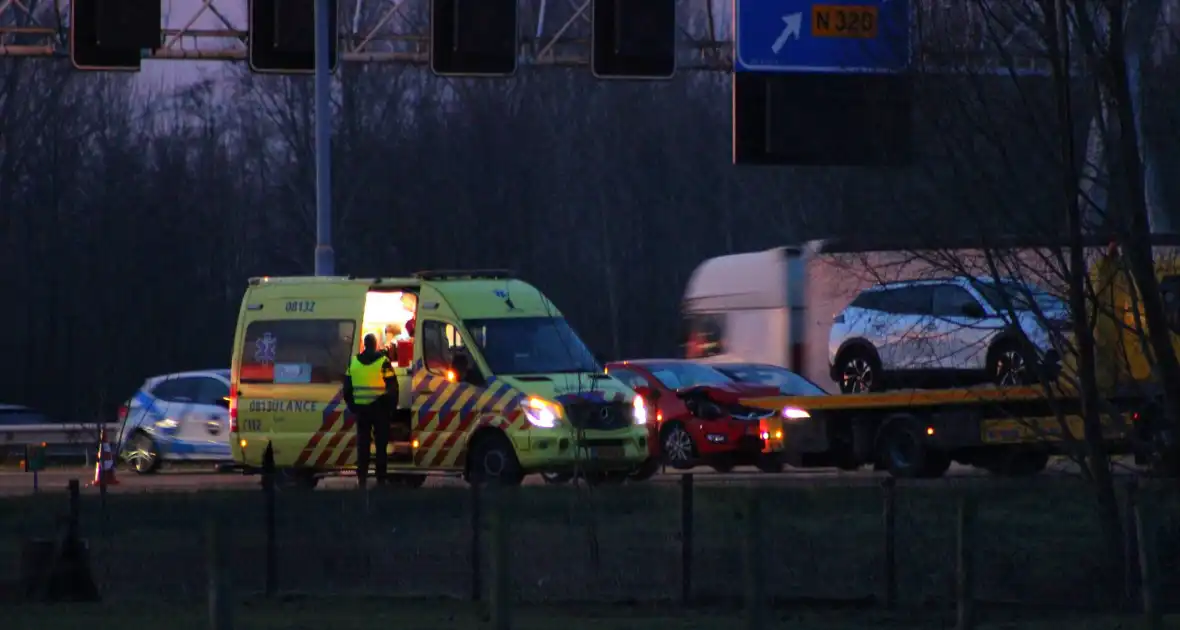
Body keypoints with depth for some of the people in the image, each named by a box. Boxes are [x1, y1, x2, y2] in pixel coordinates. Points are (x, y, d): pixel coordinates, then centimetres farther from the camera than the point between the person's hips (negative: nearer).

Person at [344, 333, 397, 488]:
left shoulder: (354, 362, 3)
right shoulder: (383, 362, -9)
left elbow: (347, 388, 11)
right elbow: (392, 388, -7)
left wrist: (352, 407, 20)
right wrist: (391, 407, 5)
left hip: (361, 409, 3)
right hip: (379, 408, -3)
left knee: (362, 444, 8)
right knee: (381, 444, 3)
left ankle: (361, 477, 4)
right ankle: (381, 478, 1)